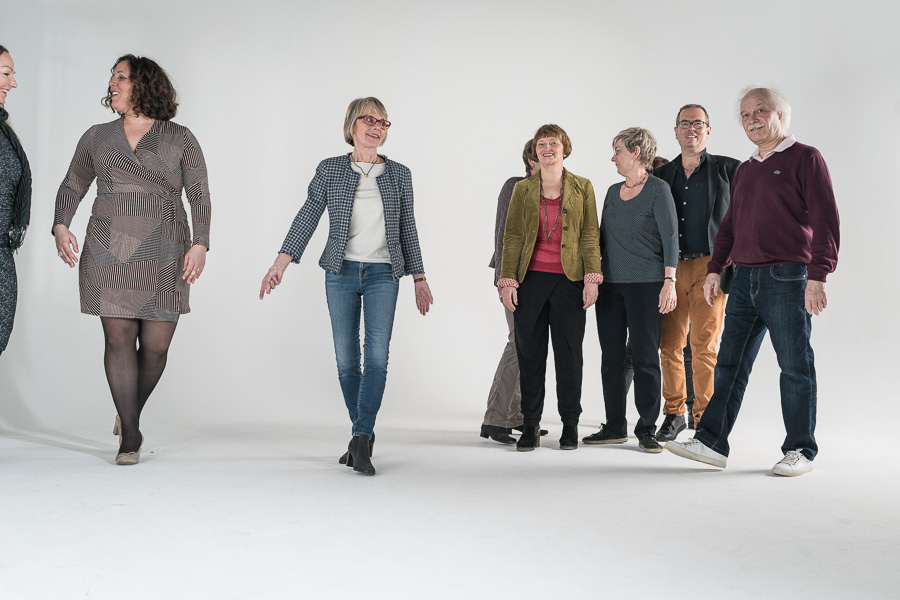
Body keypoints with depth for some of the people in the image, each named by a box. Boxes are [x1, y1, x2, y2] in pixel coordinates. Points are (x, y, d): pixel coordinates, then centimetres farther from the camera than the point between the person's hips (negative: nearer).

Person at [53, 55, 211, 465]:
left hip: (164, 256, -1)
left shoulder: (180, 139, 7)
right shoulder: (97, 137, 14)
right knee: (119, 337, -5)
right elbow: (72, 187, 17)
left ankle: (131, 413, 27)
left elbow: (200, 195, 3)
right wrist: (61, 227, -1)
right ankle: (129, 438, 4)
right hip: (109, 252, 1)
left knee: (156, 345, -2)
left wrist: (200, 244, -9)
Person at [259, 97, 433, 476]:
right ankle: (364, 437, 16)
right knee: (346, 360, 2)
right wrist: (280, 264, -11)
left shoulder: (398, 174, 8)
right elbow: (307, 218, 0)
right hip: (341, 272, 0)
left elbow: (407, 229, 12)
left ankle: (360, 440, -12)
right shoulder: (330, 170, 5)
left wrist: (419, 278, 10)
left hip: (383, 274, 0)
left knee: (377, 356, -13)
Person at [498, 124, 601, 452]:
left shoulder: (582, 187, 8)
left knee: (569, 353, 3)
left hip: (569, 280, -1)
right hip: (530, 278, 1)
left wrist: (592, 278, -6)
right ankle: (531, 425, 14)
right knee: (529, 353, 3)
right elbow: (512, 237, 6)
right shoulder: (522, 189, 10)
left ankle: (570, 424, 16)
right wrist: (507, 280, -3)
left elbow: (590, 235, 4)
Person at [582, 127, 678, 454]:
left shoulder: (658, 190, -3)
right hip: (610, 283, 6)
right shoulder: (613, 191, 15)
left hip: (646, 284, -6)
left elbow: (670, 238, -8)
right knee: (611, 356, 6)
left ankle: (646, 430, 7)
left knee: (645, 356, -2)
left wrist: (669, 282, -15)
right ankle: (615, 427, 15)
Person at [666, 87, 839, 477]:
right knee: (730, 364, 5)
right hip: (745, 280, 6)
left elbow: (825, 220, -9)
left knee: (795, 367, 2)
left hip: (787, 279, -6)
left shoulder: (805, 158, -1)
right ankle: (712, 442, 8)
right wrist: (715, 269, 15)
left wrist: (818, 275, -17)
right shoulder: (744, 170, 19)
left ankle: (799, 451, 13)